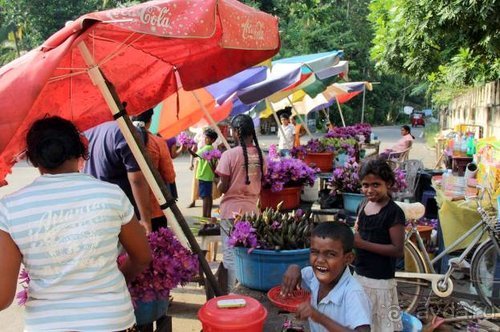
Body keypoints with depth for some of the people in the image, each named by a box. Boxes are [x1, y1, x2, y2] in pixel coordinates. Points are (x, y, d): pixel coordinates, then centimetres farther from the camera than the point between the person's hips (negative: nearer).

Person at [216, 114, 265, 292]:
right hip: (252, 208, 5)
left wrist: (219, 183, 9)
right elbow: (261, 182, 8)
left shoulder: (229, 155, -14)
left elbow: (222, 187, -11)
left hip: (231, 210, -5)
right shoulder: (260, 155, 0)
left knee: (231, 254, 5)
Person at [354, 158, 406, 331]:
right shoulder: (363, 205, 5)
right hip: (360, 275, 7)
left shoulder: (394, 212, -17)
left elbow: (398, 250, -19)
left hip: (380, 281, -7)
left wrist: (363, 244, -24)